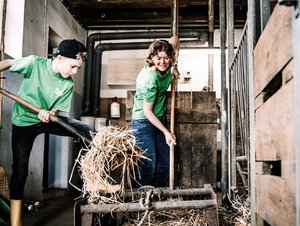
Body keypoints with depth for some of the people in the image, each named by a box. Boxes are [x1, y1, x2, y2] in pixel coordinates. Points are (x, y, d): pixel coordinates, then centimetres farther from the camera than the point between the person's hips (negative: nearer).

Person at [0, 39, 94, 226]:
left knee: (90, 132, -12)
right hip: (24, 122, -3)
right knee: (20, 170, -2)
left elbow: (59, 109, -8)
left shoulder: (69, 83, -12)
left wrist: (50, 113, -31)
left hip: (49, 119, 3)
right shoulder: (34, 63, -21)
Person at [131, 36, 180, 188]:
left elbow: (175, 39, 11)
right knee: (148, 165, -12)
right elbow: (147, 111, -20)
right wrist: (166, 132, -19)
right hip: (143, 122, -8)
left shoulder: (166, 67, -7)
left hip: (158, 120, 8)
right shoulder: (150, 79, -27)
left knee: (164, 163, 9)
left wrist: (173, 65, 3)